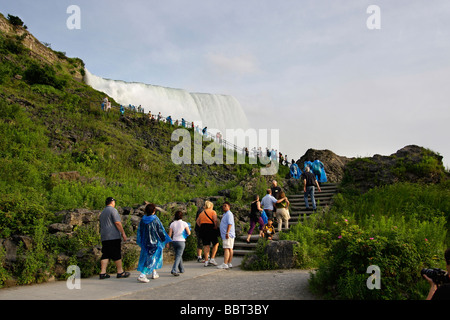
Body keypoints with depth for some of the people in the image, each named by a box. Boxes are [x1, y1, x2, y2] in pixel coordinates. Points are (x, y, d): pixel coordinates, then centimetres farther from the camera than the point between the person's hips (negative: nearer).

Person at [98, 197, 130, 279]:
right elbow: (117, 223, -14)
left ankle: (102, 272, -1)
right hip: (114, 236, -8)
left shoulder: (102, 212, 22)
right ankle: (120, 272, 3)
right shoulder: (113, 210, -6)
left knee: (105, 255, 5)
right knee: (117, 254, -2)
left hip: (104, 237, 8)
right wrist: (123, 233, -12)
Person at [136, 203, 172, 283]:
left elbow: (139, 231, 6)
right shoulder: (155, 219, -14)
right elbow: (161, 231, -8)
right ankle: (142, 275, -12)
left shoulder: (142, 220, -1)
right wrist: (165, 240, 6)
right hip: (154, 242, -5)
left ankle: (154, 273, 32)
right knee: (151, 259, -1)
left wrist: (139, 242, 18)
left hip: (145, 243, 5)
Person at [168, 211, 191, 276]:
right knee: (178, 256, -3)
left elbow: (170, 234, 0)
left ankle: (181, 269, 27)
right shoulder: (184, 223, -6)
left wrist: (168, 242, 7)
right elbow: (189, 233, -2)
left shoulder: (172, 224, 2)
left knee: (178, 255, 18)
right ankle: (174, 270, -17)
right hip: (181, 241, -4)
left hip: (174, 241, 4)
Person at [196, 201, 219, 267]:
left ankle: (206, 261, 5)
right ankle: (212, 259, -1)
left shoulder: (202, 213, 17)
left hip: (203, 229, 5)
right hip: (211, 228, -5)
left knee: (206, 245, 7)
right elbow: (215, 220, -15)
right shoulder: (213, 212, 0)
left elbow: (197, 221, 16)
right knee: (216, 244, 9)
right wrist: (216, 227, -5)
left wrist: (201, 227, 11)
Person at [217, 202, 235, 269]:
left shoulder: (229, 214, -10)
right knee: (230, 249, 8)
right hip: (225, 235, 10)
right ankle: (229, 264, 8)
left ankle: (225, 264, -19)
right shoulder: (225, 214, 22)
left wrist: (227, 233, -25)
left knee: (226, 248, -14)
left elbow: (230, 224, -20)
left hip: (228, 235, -10)